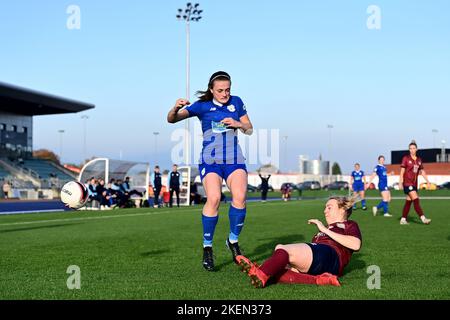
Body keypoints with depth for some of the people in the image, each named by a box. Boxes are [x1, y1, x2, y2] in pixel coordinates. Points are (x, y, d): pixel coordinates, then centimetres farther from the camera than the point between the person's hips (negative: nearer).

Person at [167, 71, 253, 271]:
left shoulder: (236, 102, 9)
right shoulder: (202, 106, 1)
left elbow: (249, 129, 15)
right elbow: (171, 119, -5)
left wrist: (237, 124, -7)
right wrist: (176, 108, -28)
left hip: (234, 160, 3)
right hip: (210, 160, -2)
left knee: (240, 196, -21)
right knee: (214, 198, -24)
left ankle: (233, 240, 0)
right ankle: (207, 248, -11)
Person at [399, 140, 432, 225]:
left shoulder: (419, 160, 11)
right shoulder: (406, 158, -5)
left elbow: (422, 172, 15)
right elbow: (402, 171, -7)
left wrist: (428, 181, 9)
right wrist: (400, 182, -12)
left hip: (414, 184, 6)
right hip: (407, 183, -6)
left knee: (408, 202, 8)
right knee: (416, 200, -13)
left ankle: (403, 219, 14)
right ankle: (423, 218, -17)